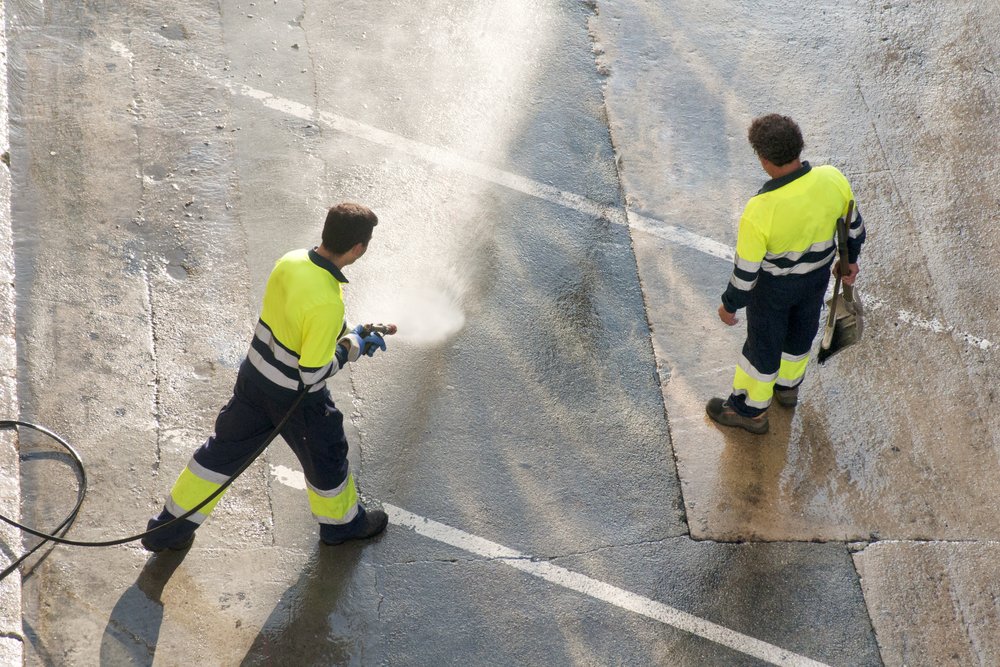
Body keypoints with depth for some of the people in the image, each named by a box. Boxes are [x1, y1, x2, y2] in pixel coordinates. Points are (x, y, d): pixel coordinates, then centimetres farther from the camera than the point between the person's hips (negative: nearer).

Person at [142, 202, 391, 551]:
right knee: (326, 457, 22)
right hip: (297, 396, -7)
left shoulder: (290, 261, -12)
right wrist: (352, 348, -11)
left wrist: (349, 333, 10)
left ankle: (170, 527, 33)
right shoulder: (328, 303, -35)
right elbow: (312, 373, -27)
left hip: (254, 376, 7)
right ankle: (341, 521, 48)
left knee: (225, 448, 21)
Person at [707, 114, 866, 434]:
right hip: (818, 274, 5)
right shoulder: (833, 180, -26)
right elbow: (854, 224, -5)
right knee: (801, 329, 31)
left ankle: (749, 409, 46)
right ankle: (788, 386, 60)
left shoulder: (759, 212, -39)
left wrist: (729, 305, -6)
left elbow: (747, 271, -25)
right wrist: (850, 259, 16)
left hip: (774, 286, -5)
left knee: (764, 341, 21)